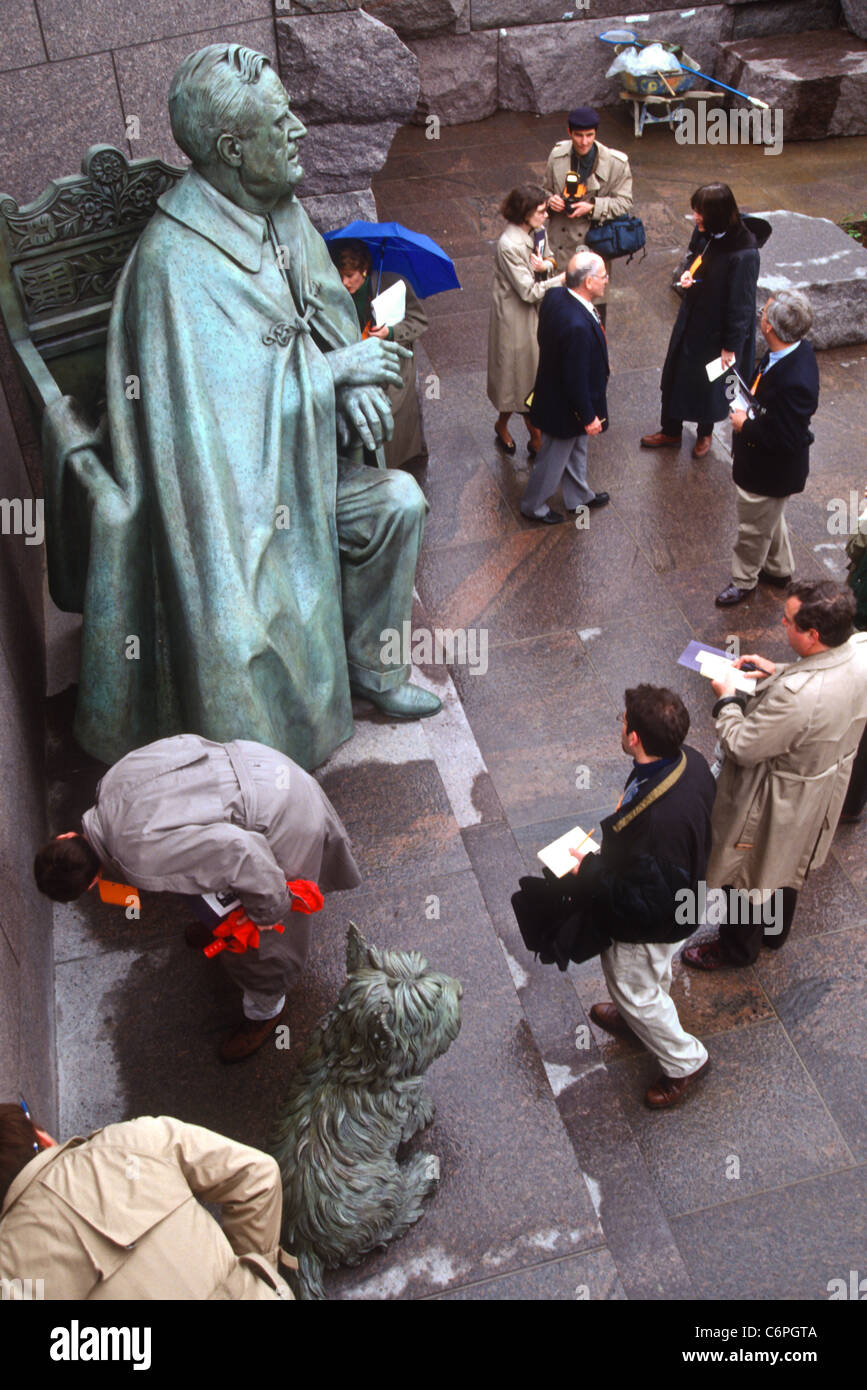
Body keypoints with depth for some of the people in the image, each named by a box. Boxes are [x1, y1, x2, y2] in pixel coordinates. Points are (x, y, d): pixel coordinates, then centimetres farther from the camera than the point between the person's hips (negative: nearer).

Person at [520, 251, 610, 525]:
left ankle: (579, 496, 51)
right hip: (564, 408, -9)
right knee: (553, 458, 16)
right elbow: (577, 379, -30)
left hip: (553, 387, 9)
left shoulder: (555, 297, -12)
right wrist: (589, 417, -17)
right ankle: (533, 506, 38)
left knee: (576, 450, 29)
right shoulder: (578, 326, -38)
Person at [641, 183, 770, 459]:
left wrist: (730, 347, -17)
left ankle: (705, 433, 43)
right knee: (676, 374, 20)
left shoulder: (743, 254, -31)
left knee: (708, 382, 15)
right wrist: (689, 273, -10)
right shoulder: (705, 233, -10)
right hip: (692, 318, 7)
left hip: (717, 329, -7)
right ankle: (670, 431, 42)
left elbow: (741, 303, -23)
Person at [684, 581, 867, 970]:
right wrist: (777, 672, -7)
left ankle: (737, 948, 48)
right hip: (825, 788, 8)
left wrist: (727, 699, -15)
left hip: (775, 804, -8)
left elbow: (742, 748, -30)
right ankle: (775, 930, 59)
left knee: (748, 873, 21)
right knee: (785, 864, 33)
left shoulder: (795, 694, -44)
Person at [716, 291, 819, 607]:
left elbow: (787, 438, -33)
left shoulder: (793, 380, -39)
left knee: (755, 528, 16)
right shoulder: (796, 349, -10)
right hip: (770, 463, 9)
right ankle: (779, 569, 53)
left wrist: (747, 425, -23)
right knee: (770, 519, 30)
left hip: (769, 473, -9)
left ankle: (743, 581, 40)